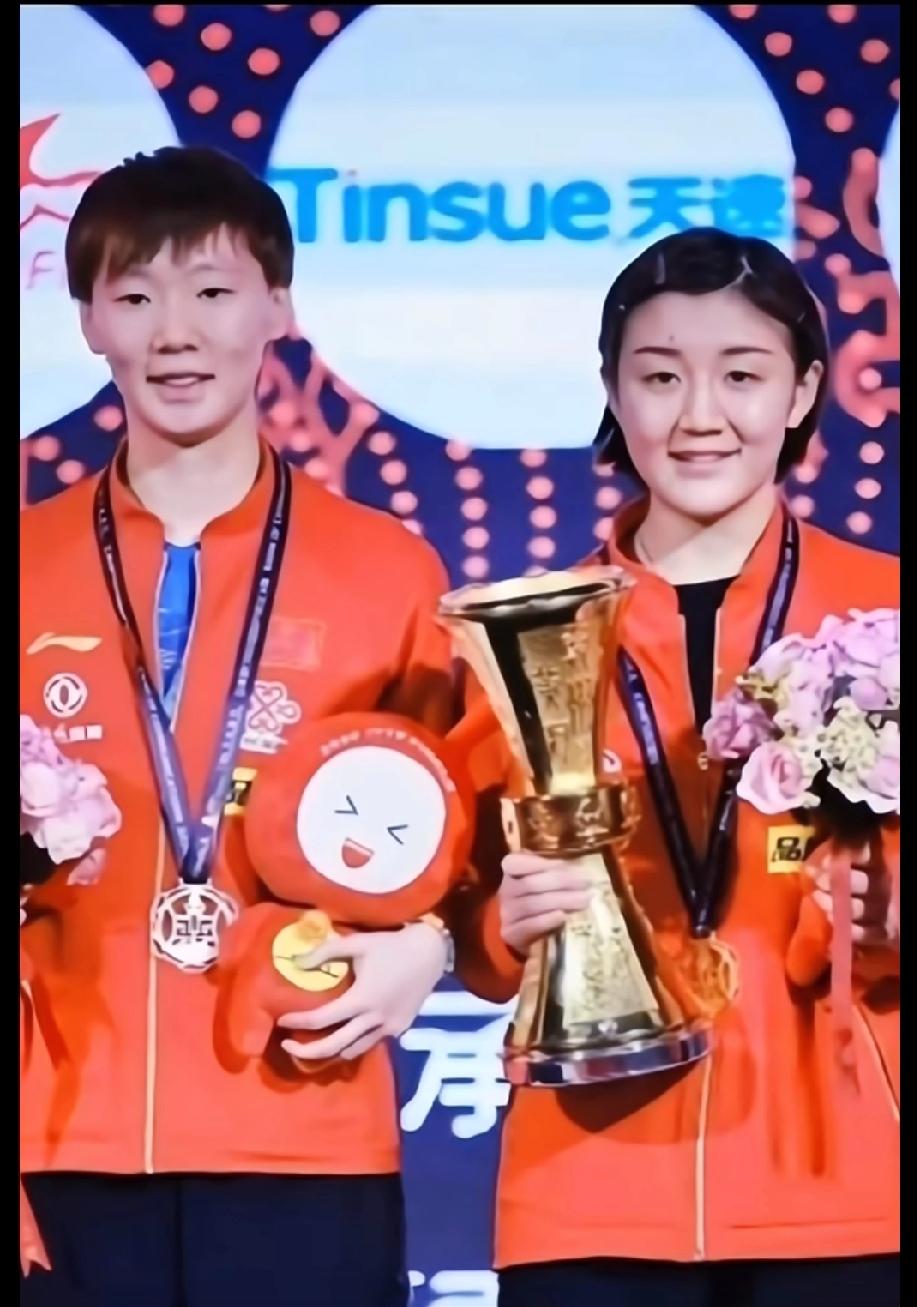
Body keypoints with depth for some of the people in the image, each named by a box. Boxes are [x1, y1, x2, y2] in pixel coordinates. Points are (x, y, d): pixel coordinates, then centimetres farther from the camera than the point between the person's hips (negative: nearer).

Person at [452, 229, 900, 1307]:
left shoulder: (880, 611, 2)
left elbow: (886, 908, 5)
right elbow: (475, 933, 11)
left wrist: (886, 919, -16)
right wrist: (511, 927, -9)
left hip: (835, 1196, -1)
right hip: (589, 1193, 1)